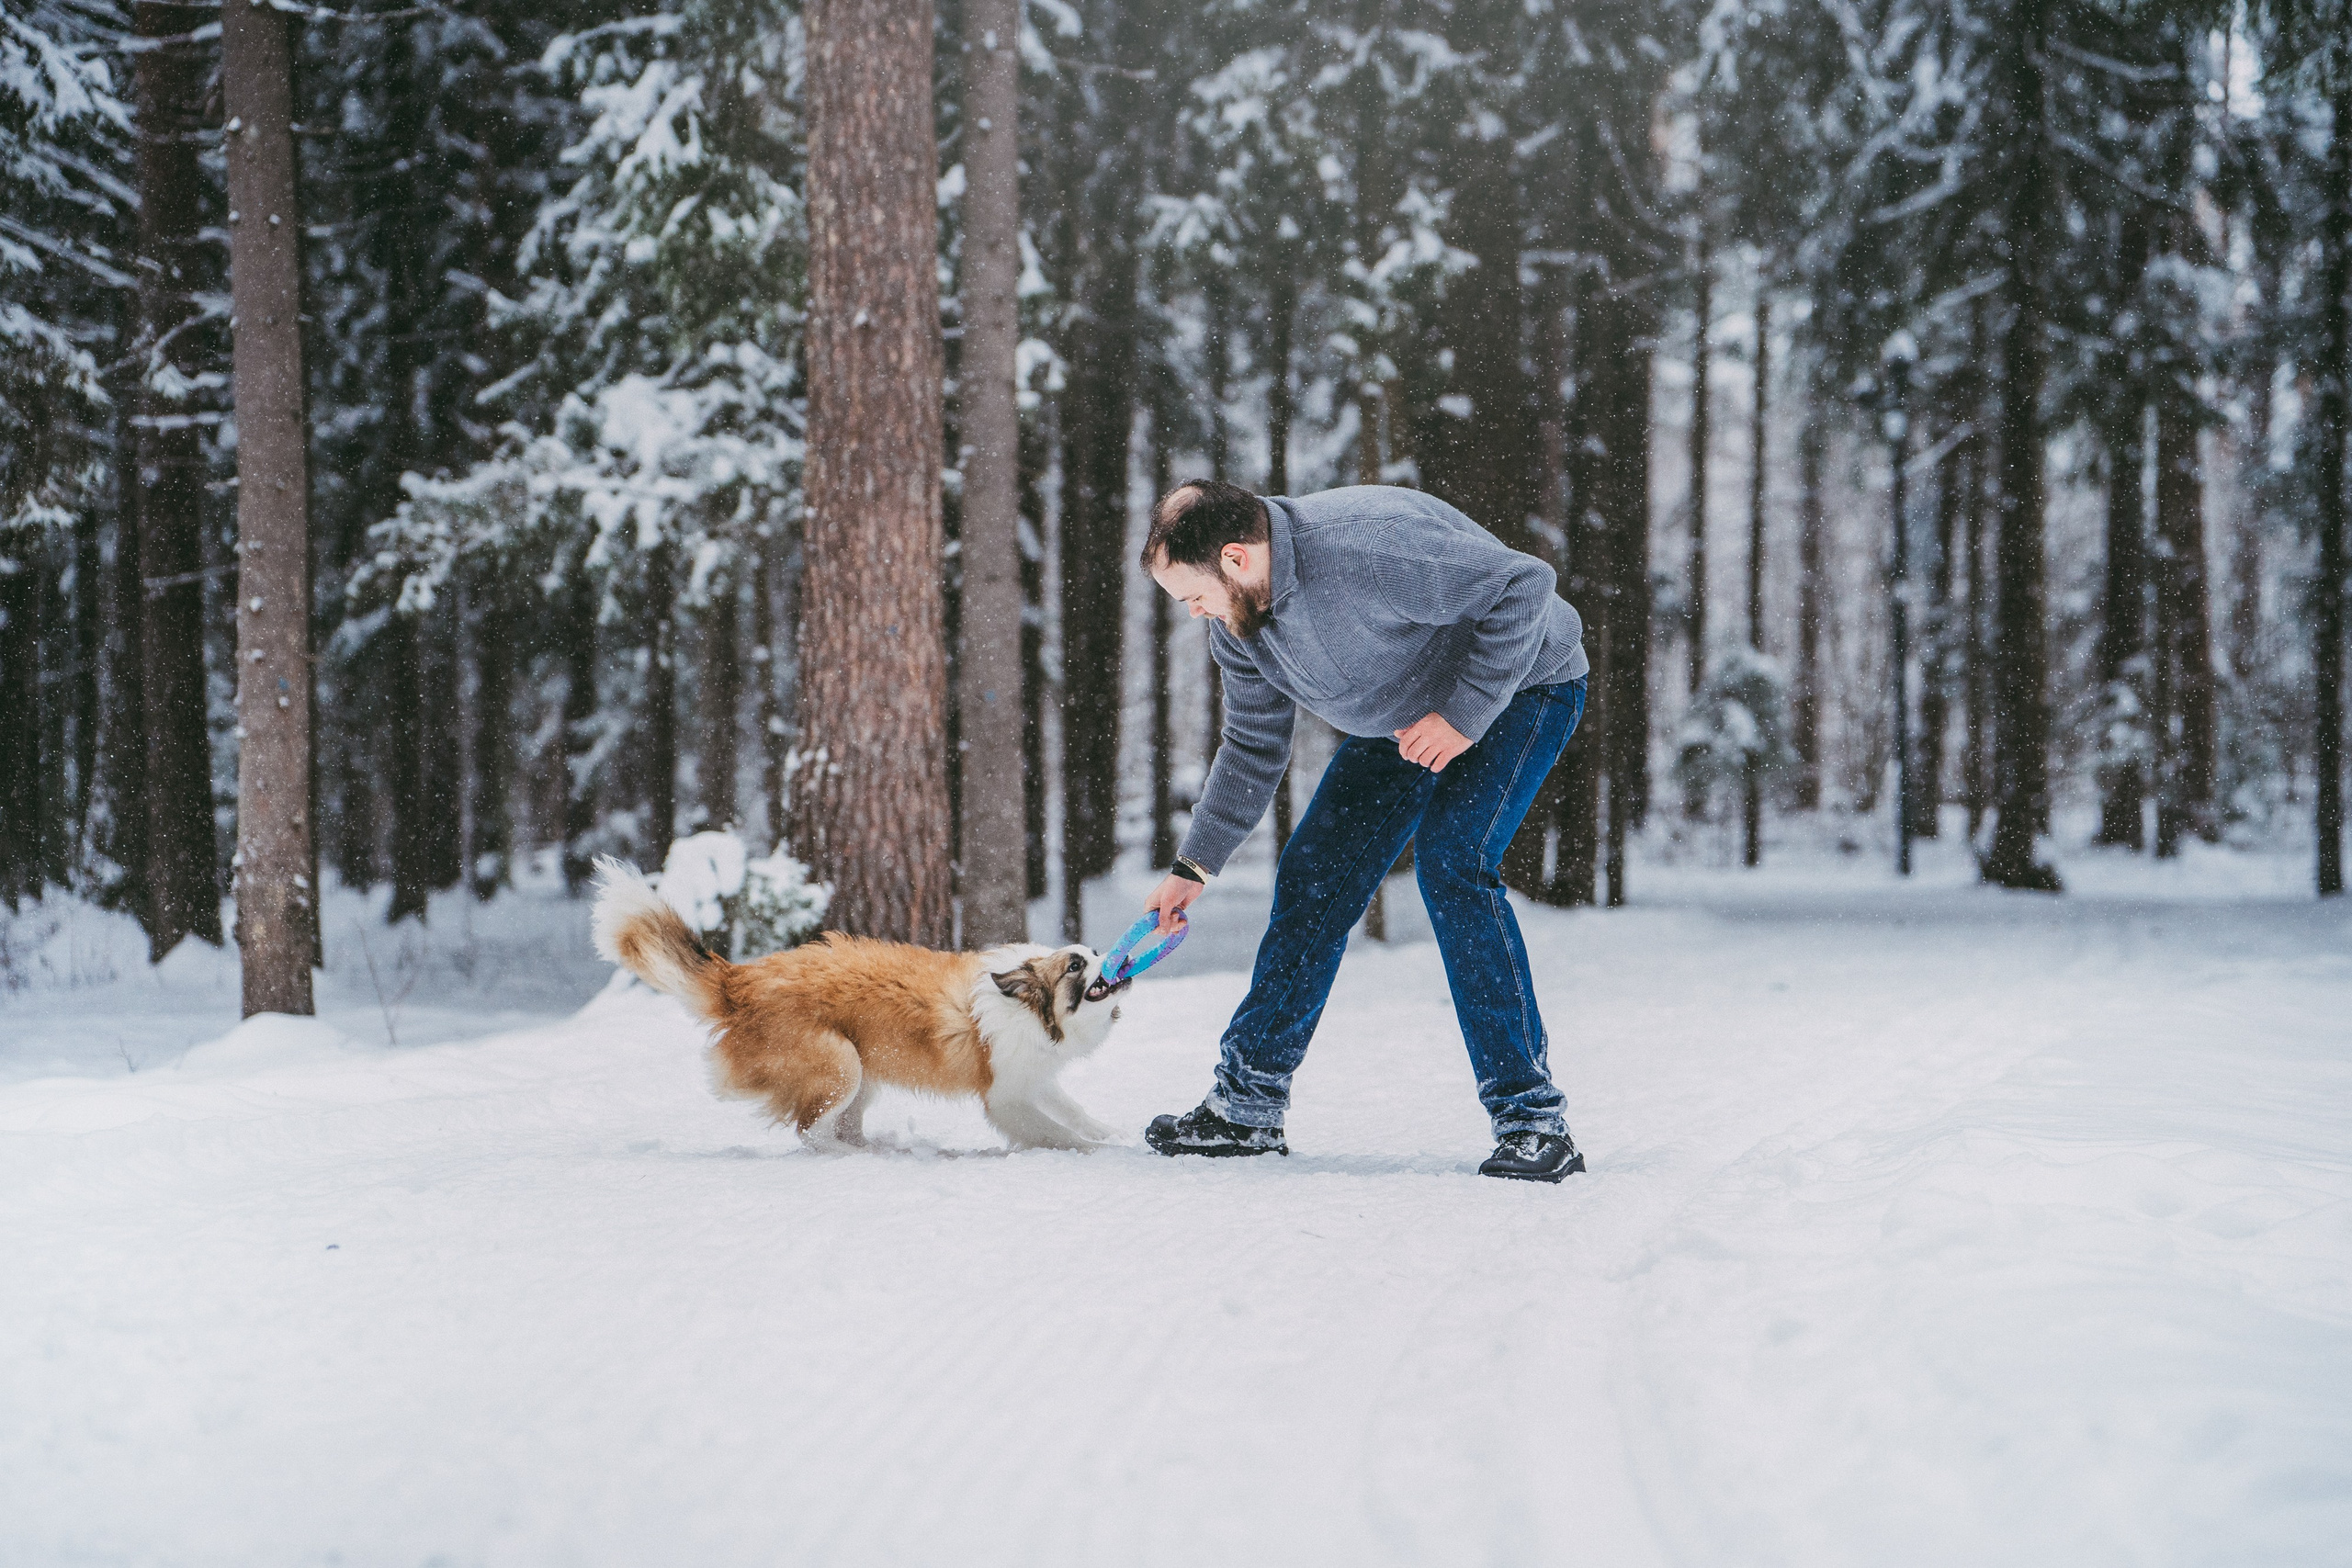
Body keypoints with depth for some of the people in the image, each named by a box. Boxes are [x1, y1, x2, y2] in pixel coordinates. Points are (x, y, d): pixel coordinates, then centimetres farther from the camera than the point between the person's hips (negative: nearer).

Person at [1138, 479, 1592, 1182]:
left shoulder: (1367, 547, -37)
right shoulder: (1237, 623, -9)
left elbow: (1522, 584, -33)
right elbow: (1253, 748, 7)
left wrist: (1464, 715, -30)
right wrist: (1194, 867, 8)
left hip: (1518, 686, -8)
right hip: (1399, 718, 8)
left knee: (1451, 861, -26)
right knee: (1313, 875, 0)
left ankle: (1532, 1121, -22)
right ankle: (1245, 1107, 11)